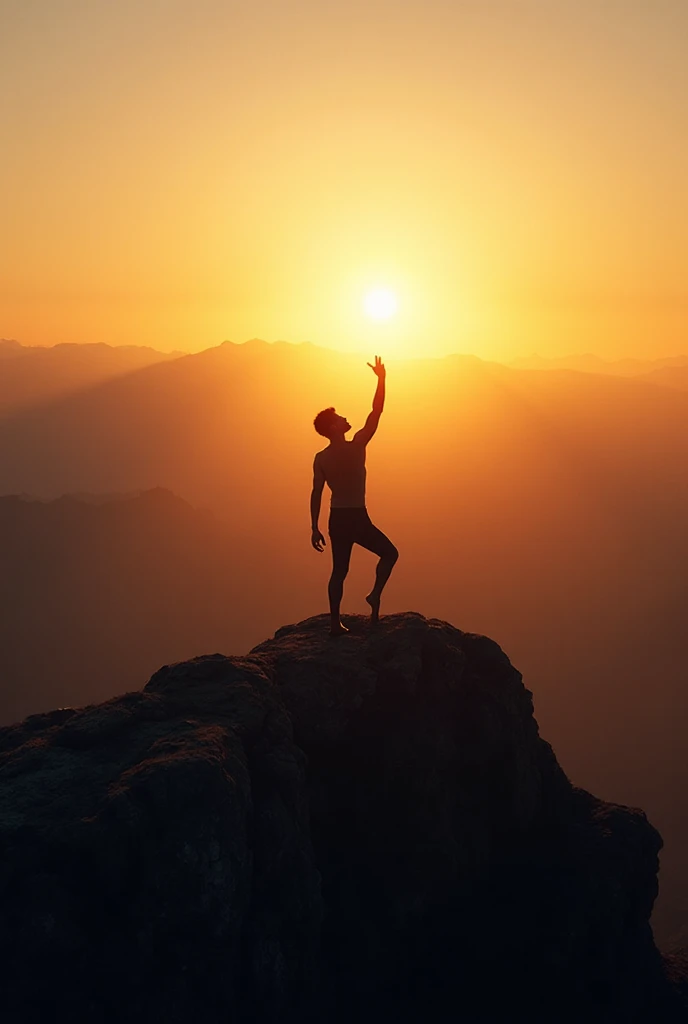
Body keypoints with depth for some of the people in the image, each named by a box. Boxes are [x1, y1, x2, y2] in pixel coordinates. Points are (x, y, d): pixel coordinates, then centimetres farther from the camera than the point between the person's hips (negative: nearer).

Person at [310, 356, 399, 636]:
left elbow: (316, 494, 0)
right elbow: (377, 412, -10)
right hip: (357, 518, -5)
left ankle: (335, 623, 9)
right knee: (389, 553, 16)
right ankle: (375, 595, 0)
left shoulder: (320, 458, 2)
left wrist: (315, 528, 4)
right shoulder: (356, 446, -12)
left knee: (339, 571, 11)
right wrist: (381, 379, -5)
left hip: (337, 519, 5)